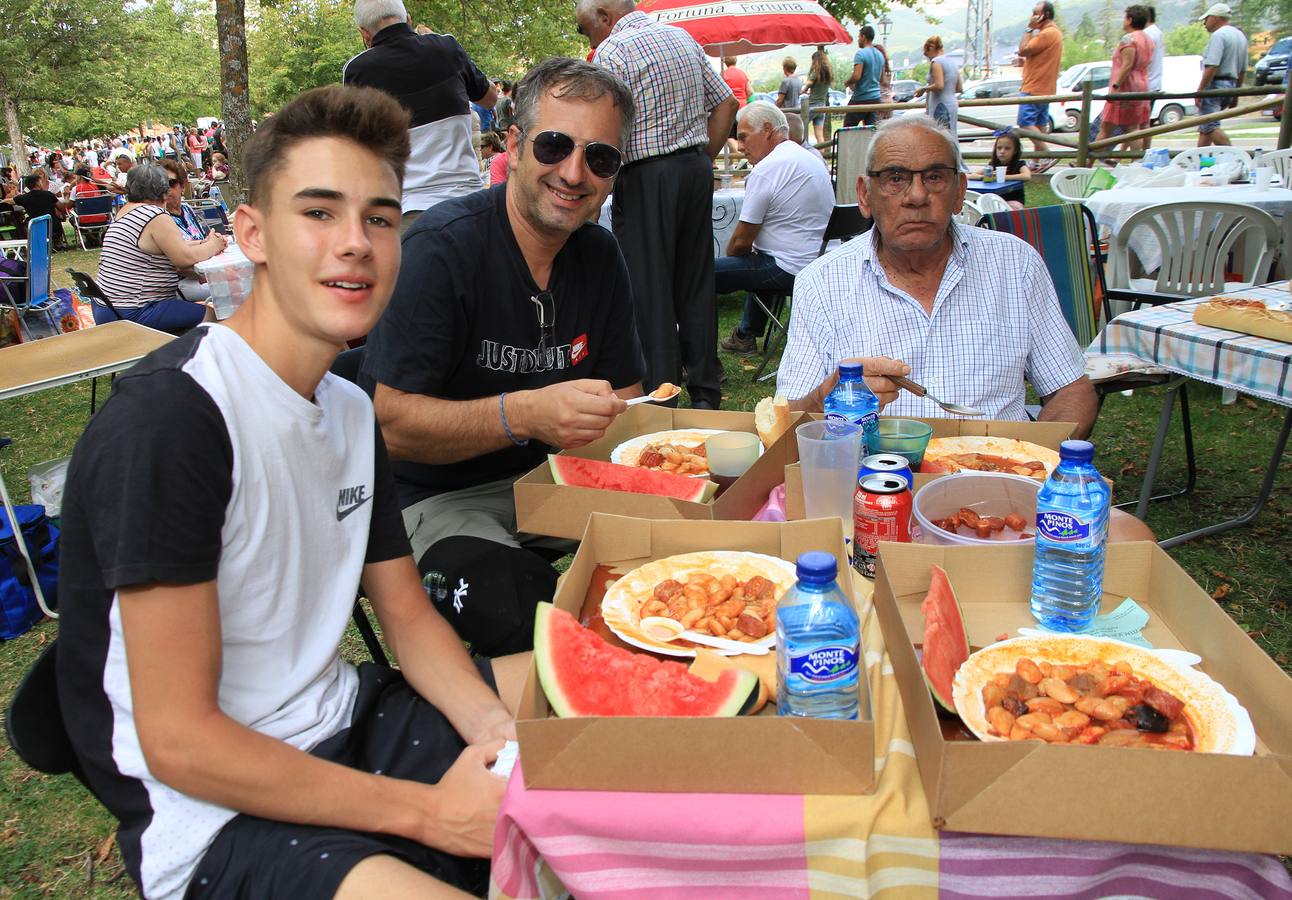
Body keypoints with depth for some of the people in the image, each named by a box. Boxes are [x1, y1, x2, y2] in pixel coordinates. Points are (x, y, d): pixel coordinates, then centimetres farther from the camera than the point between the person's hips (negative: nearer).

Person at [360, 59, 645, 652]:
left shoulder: (599, 255, 5)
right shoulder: (441, 247, -17)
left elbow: (624, 400, 11)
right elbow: (391, 424, -21)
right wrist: (523, 414, -36)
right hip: (430, 499, -6)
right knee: (543, 622, -33)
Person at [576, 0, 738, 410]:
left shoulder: (611, 51, -8)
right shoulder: (683, 39, 14)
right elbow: (727, 103, 15)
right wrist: (703, 158, 14)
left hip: (646, 176, -7)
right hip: (696, 168, 7)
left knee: (650, 291, 0)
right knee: (697, 282, 12)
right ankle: (705, 393, 19)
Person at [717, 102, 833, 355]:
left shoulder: (766, 170, -16)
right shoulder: (812, 159, 13)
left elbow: (742, 242, -13)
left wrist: (729, 256, 9)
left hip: (790, 270, -10)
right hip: (822, 262, 10)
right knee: (756, 260, 38)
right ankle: (745, 336, 44)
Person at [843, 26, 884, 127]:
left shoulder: (861, 53, -11)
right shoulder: (880, 55, 14)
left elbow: (856, 76, -21)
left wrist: (847, 83, 0)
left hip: (860, 99, -7)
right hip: (875, 98, 7)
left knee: (847, 128, 2)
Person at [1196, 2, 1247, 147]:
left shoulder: (1218, 35, -11)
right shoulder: (1241, 36, 19)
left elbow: (1212, 67, -22)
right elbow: (1243, 70, 21)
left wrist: (1199, 90, -20)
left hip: (1215, 85, -10)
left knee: (1211, 126, -13)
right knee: (1205, 126, 14)